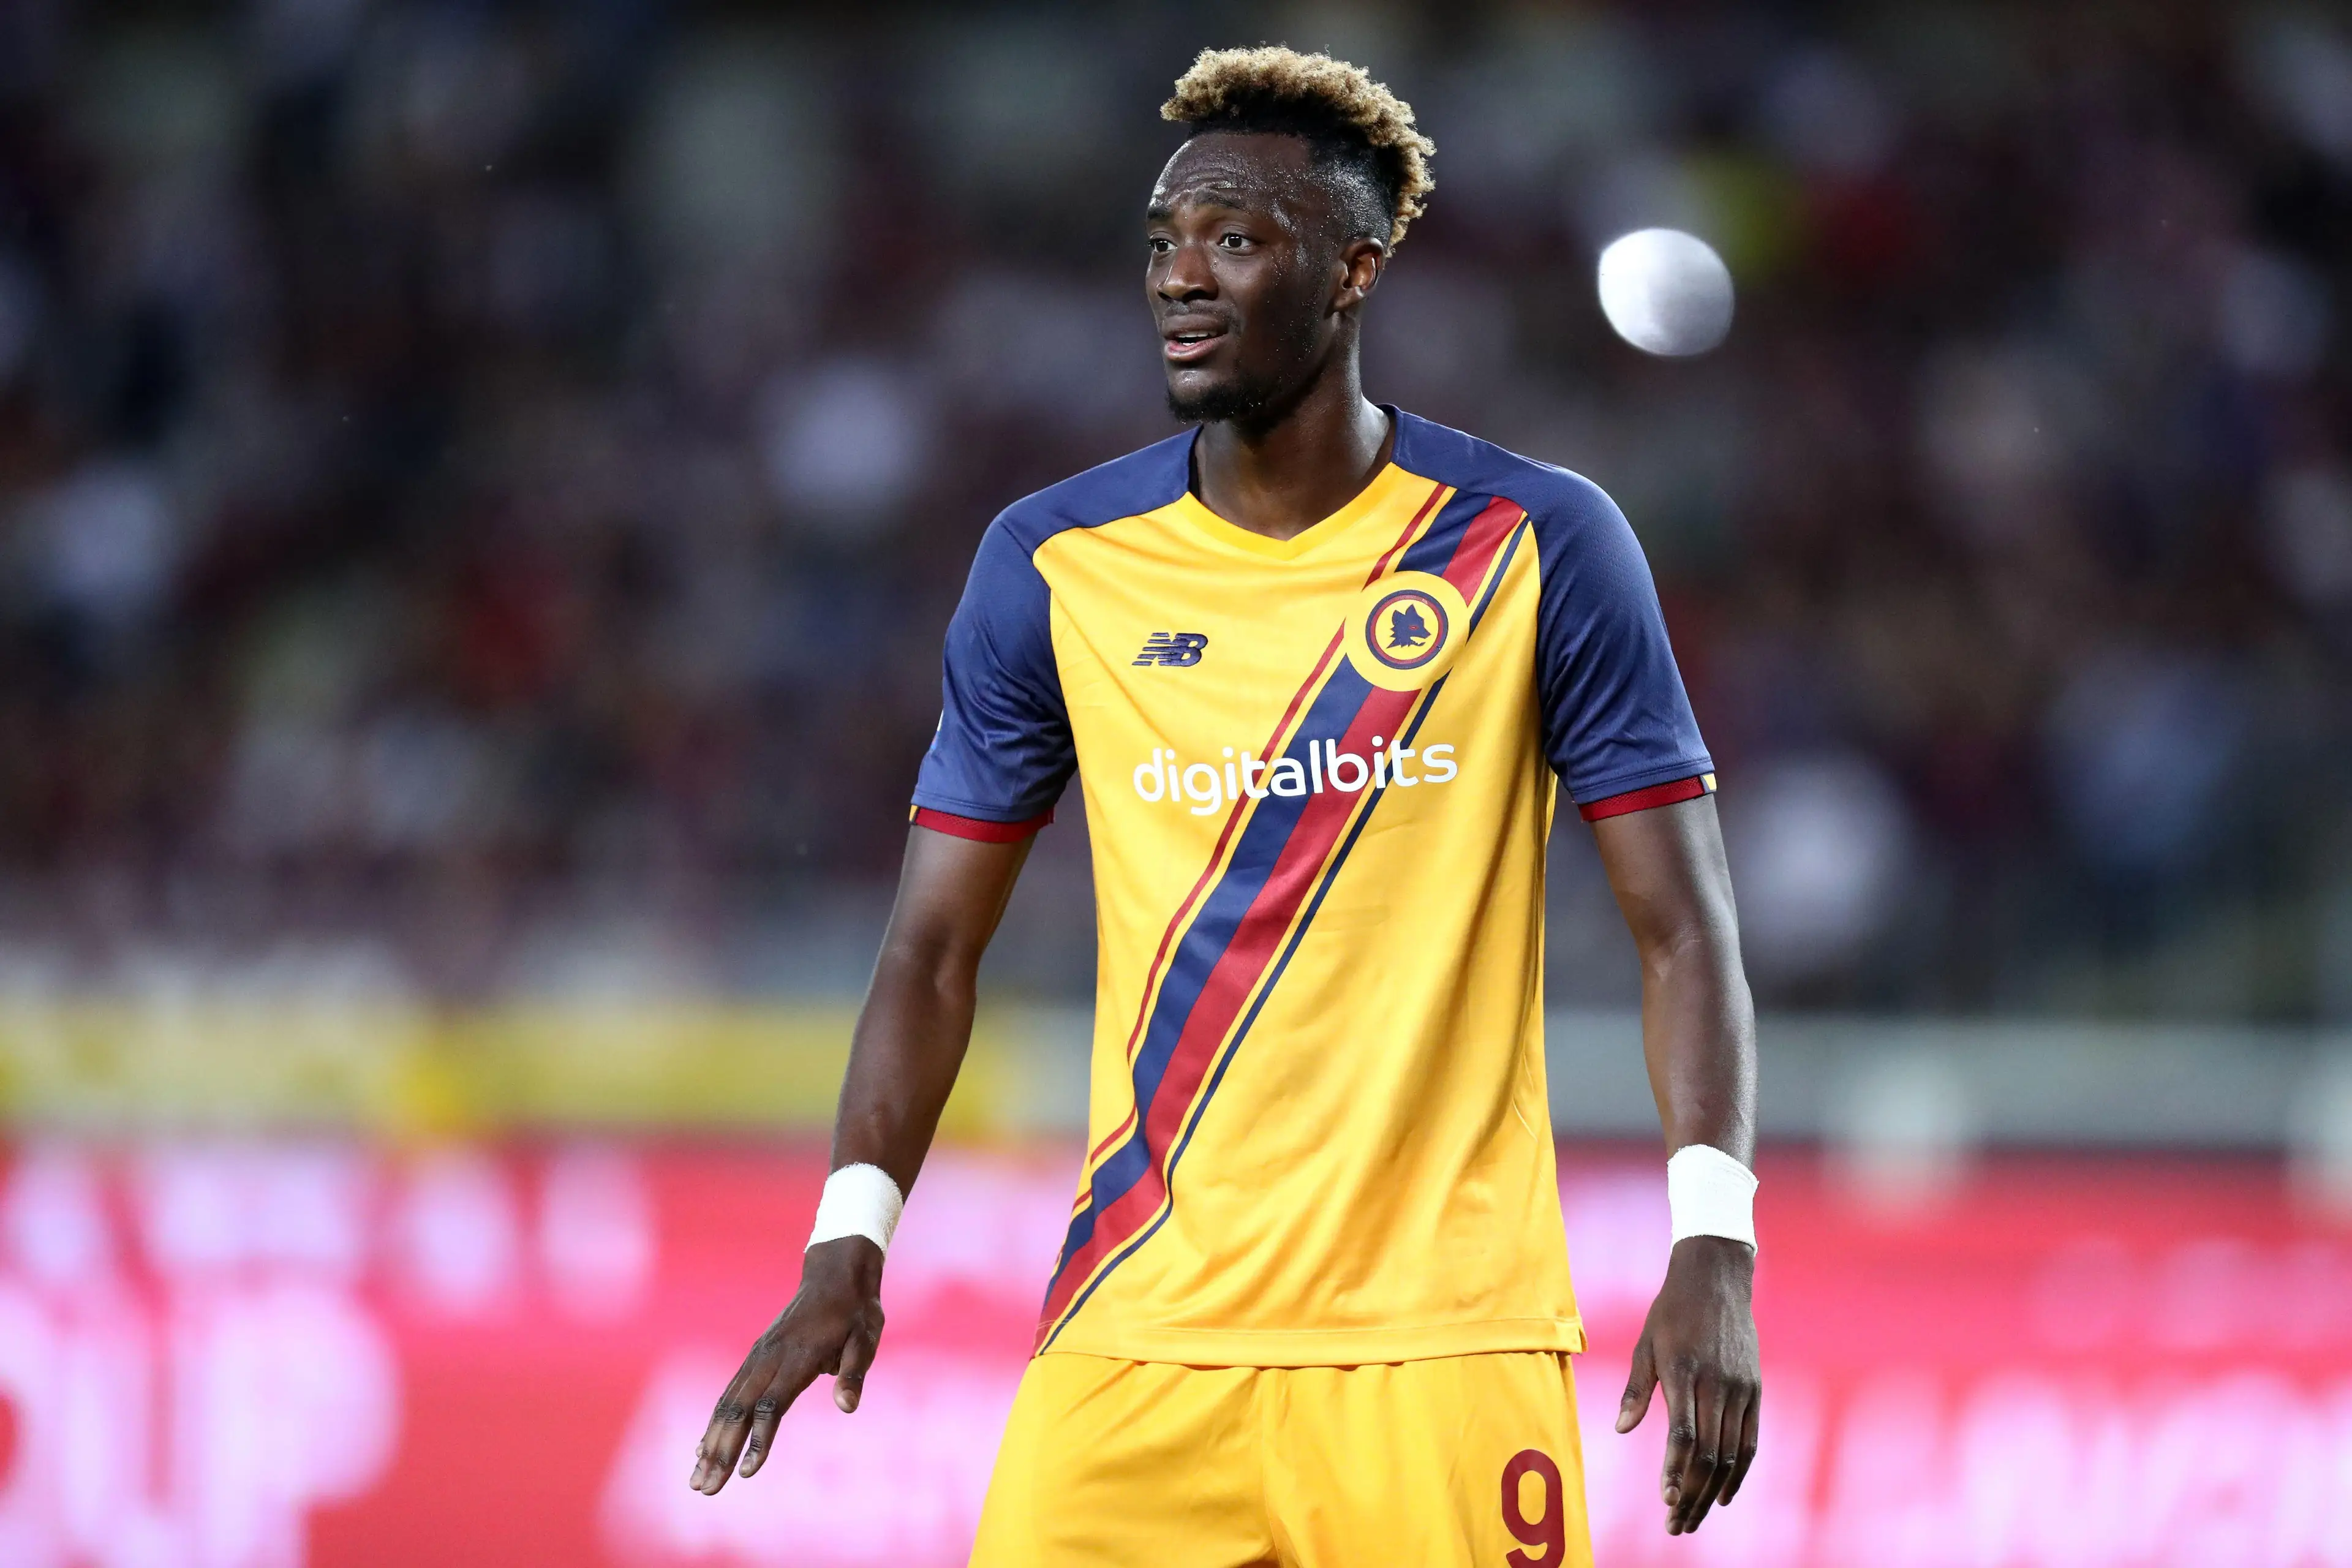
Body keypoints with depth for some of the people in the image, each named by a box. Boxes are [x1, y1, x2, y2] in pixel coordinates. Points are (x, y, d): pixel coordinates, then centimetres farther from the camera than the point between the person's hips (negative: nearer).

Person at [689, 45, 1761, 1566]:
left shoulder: (1538, 544, -1)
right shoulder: (1055, 565, 4)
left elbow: (1684, 925, -1)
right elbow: (937, 944, 8)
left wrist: (1714, 1251, -15)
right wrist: (849, 1246, -6)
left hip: (1441, 1342, -1)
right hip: (1135, 1340, 2)